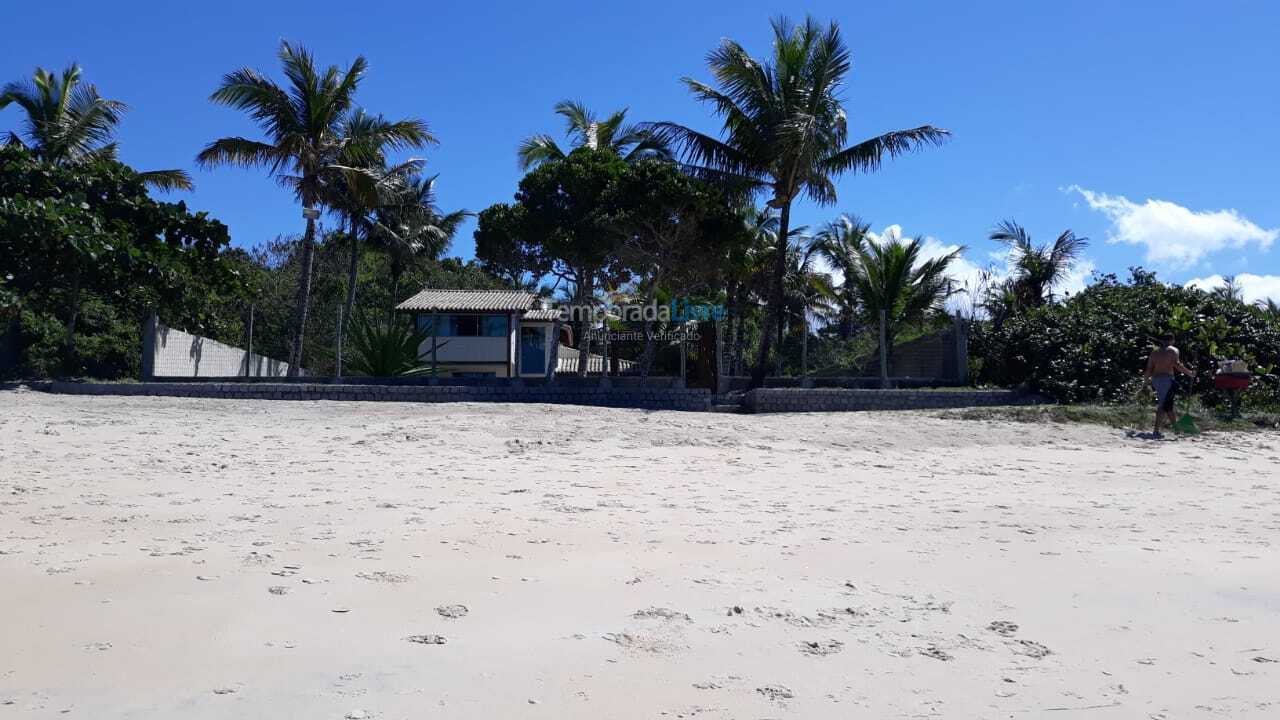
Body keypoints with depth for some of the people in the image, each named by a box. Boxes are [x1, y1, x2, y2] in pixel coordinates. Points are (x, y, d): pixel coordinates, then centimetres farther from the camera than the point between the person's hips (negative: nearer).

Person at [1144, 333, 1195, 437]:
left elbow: (1149, 369, 12)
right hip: (1166, 378, -6)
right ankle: (1156, 430, -16)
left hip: (1155, 379, 6)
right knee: (1164, 405, -8)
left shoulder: (1154, 352, 16)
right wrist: (1189, 372, -6)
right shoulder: (1173, 350, 1)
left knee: (1168, 405, 17)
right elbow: (1177, 364, -14)